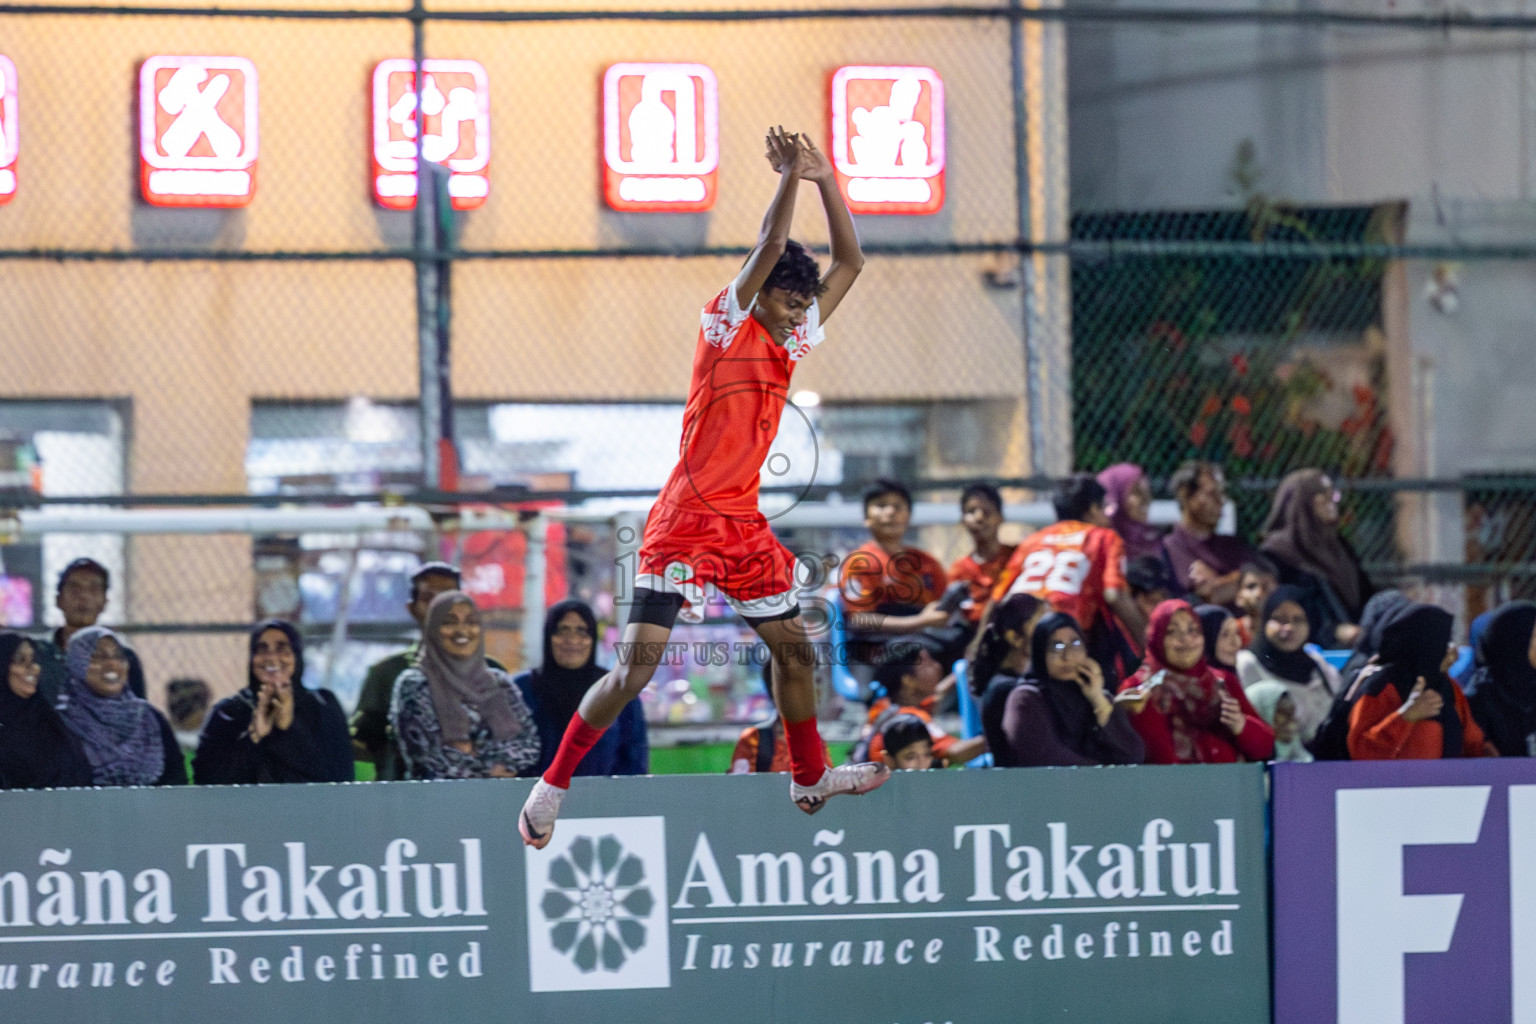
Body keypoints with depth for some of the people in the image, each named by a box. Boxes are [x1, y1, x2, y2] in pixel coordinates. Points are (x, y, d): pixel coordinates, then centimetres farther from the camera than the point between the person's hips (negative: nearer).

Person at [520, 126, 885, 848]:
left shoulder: (792, 339, 11)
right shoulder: (726, 324, -6)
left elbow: (848, 263, 11)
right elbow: (767, 251, -22)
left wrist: (826, 180, 0)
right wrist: (790, 179, -29)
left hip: (745, 527, 7)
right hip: (686, 519, -7)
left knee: (794, 649, 14)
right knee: (637, 667, -11)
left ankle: (810, 779, 33)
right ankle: (552, 787, -2)